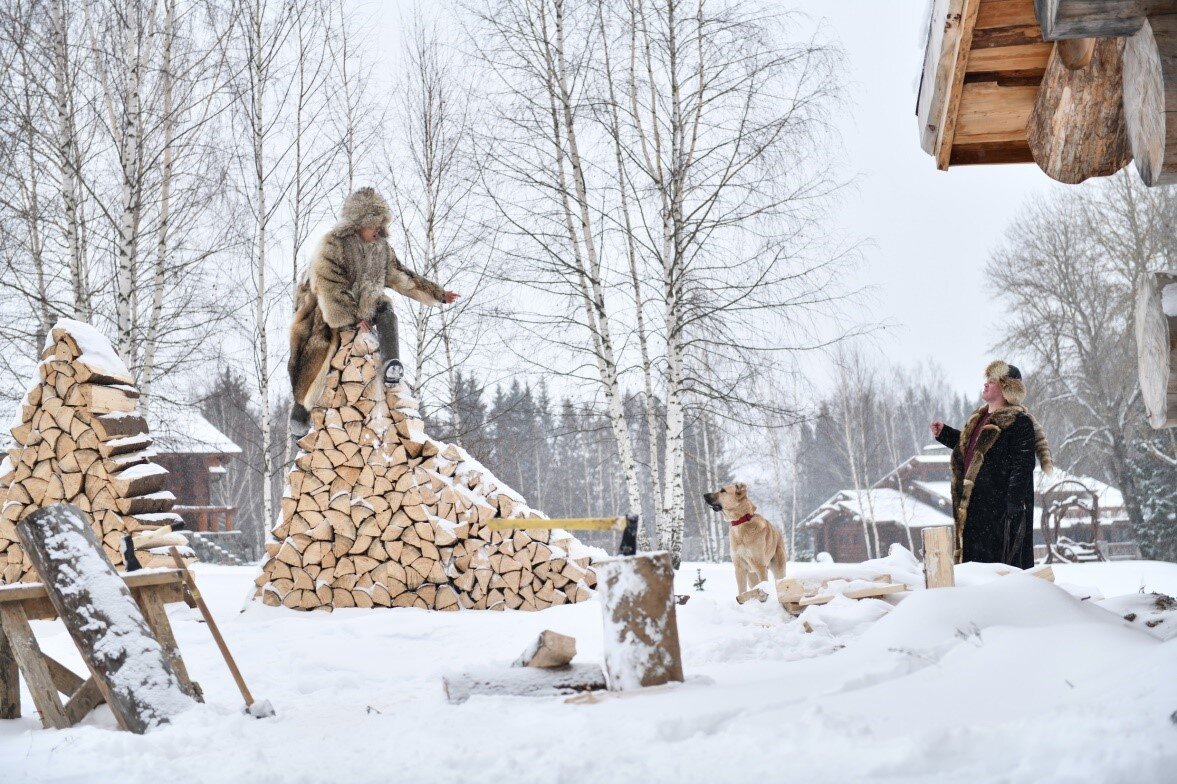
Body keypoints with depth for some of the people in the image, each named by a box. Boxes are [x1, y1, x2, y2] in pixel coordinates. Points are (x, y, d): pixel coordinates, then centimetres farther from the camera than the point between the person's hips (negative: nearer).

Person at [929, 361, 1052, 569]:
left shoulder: (1019, 422, -13)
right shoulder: (980, 418, 16)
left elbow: (1022, 466, -18)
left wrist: (1013, 505, -22)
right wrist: (944, 433, 23)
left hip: (1000, 507, -9)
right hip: (975, 507, 9)